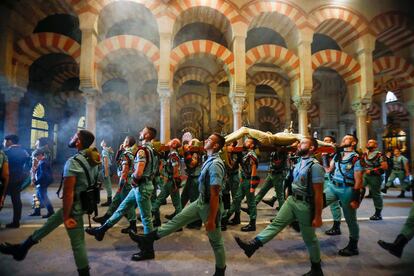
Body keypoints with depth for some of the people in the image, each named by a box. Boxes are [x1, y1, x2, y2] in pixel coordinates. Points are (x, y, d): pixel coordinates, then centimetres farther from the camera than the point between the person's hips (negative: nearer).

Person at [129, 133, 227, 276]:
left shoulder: (215, 164, -26)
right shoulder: (209, 160, 4)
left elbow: (215, 194, -27)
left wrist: (211, 219, -23)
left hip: (210, 205, -9)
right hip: (200, 201, 9)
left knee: (215, 241, 10)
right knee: (178, 219, 12)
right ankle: (148, 239, 22)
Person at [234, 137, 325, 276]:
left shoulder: (315, 166, -20)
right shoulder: (299, 163, 6)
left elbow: (318, 193, -19)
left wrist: (318, 216, -17)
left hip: (305, 205, -7)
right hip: (292, 200, 7)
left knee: (309, 238, 9)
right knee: (276, 223, 1)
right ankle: (252, 245, -3)